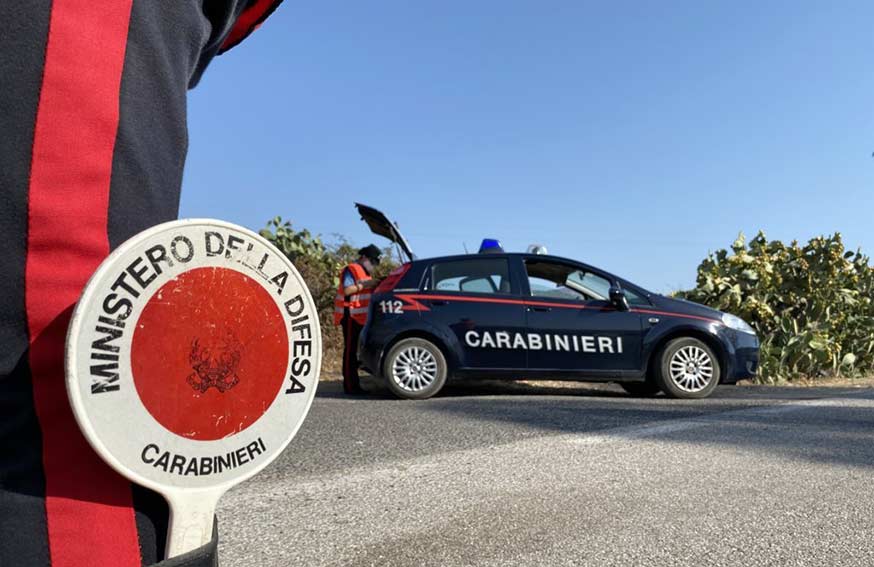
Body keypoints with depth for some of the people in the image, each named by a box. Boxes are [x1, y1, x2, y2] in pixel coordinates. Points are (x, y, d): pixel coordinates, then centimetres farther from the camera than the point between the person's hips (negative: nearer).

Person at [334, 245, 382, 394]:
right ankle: (349, 386, -9)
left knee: (356, 349, 9)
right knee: (351, 349, -9)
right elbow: (346, 290, -19)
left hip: (361, 316, 9)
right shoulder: (351, 270, -6)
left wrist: (375, 285, 10)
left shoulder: (365, 272, 24)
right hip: (351, 315, -9)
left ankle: (354, 384, 13)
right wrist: (365, 285, -20)